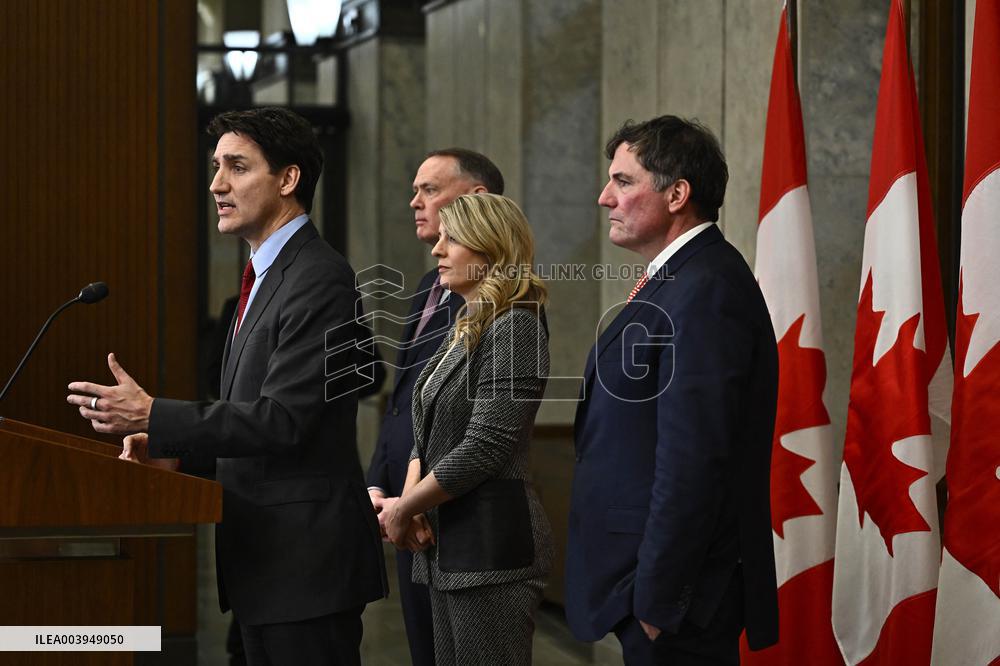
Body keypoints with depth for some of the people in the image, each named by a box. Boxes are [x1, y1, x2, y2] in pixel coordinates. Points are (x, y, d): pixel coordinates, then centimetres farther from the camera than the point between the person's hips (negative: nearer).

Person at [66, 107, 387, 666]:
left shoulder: (321, 280, -16)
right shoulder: (267, 276, 17)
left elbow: (283, 419, -23)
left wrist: (153, 416, -23)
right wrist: (168, 438, 6)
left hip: (307, 551, -10)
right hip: (264, 557, 10)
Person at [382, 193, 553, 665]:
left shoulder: (514, 329, -12)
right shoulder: (463, 330, 16)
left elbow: (485, 447, -19)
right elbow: (427, 434, 17)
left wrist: (404, 510, -10)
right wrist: (409, 499, -2)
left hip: (493, 550, -9)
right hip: (446, 548, 9)